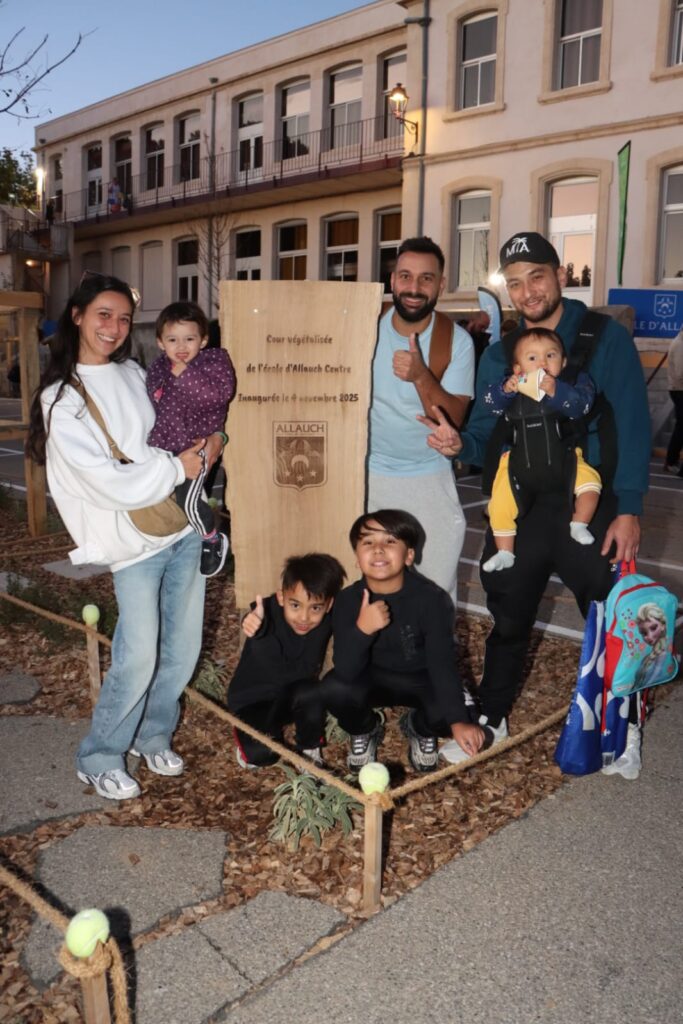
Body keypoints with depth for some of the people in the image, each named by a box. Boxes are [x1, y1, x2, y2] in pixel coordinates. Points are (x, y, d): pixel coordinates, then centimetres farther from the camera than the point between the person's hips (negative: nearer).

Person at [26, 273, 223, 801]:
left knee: (184, 647, 11)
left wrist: (209, 443, 1)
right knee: (138, 659, -4)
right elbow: (109, 485, -17)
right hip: (135, 541, -6)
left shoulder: (134, 373, 9)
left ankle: (152, 735, 33)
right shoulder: (61, 399, -9)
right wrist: (177, 467, -12)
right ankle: (99, 759, 19)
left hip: (184, 525, 6)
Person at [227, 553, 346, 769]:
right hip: (253, 699, -2)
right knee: (261, 754, -27)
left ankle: (310, 749, -3)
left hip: (293, 696, 2)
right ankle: (245, 732, 10)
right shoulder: (265, 615, -27)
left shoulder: (325, 621, -17)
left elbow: (308, 670, -24)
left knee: (311, 692, -32)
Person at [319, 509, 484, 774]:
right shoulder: (348, 600, -20)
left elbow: (443, 662, -28)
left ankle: (419, 728, 10)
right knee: (334, 689, -30)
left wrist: (458, 720, -40)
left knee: (446, 711, -30)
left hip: (421, 680, 0)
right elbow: (346, 671, -27)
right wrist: (361, 629, -46)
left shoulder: (432, 598, -25)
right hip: (373, 679, 1)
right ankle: (364, 731, 7)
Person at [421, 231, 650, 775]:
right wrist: (460, 444, -18)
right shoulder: (498, 355, 6)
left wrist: (629, 509, -15)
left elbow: (632, 427, -9)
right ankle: (491, 718, 33)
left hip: (591, 510, -3)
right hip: (519, 510, 3)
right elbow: (487, 436, 5)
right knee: (508, 618, 15)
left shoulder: (607, 338, -4)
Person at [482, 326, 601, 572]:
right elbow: (491, 402, -8)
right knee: (500, 505, -8)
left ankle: (579, 526, 2)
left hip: (563, 459, 0)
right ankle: (504, 553, 9)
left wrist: (557, 391, -32)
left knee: (590, 481, -21)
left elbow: (582, 404, -16)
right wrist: (506, 389, -29)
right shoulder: (513, 383, 2)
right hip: (520, 464, 1)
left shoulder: (574, 379, -1)